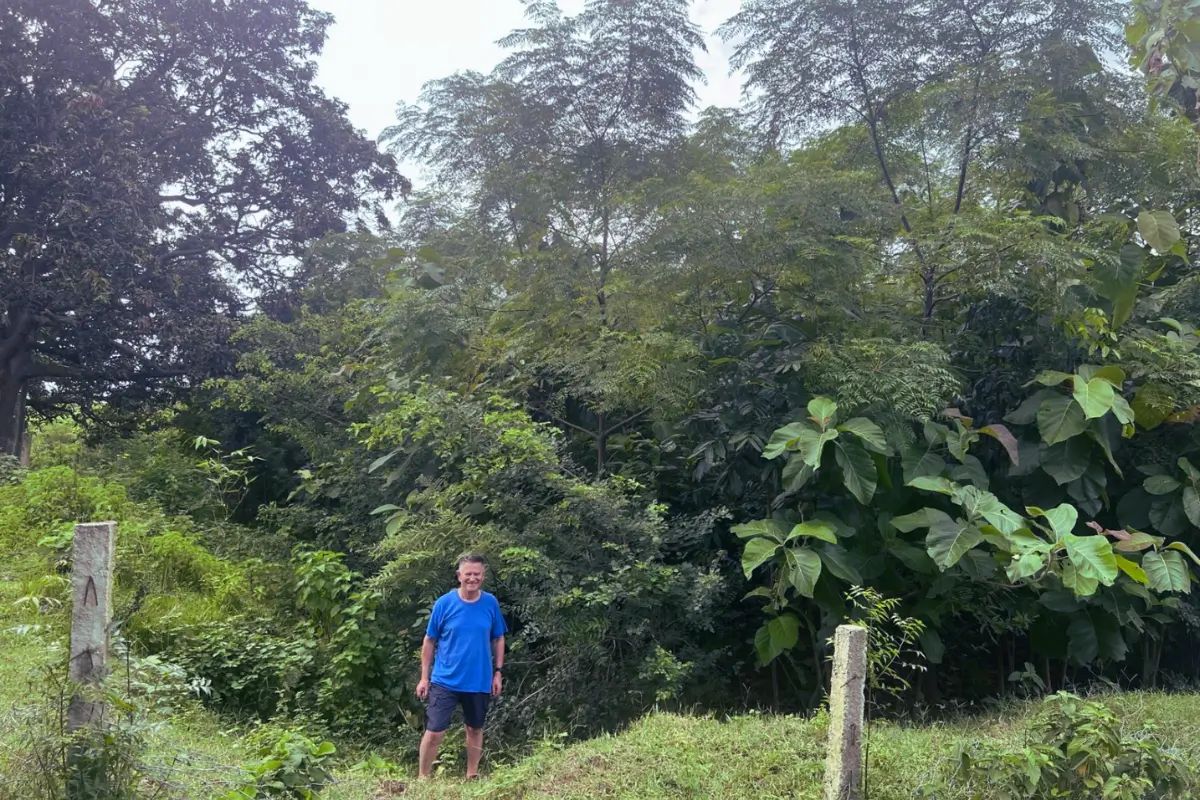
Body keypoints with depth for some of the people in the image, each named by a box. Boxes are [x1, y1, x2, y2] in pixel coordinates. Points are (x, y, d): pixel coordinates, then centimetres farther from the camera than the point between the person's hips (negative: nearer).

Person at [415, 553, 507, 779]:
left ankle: (472, 775, 34)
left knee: (475, 729, 17)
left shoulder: (491, 603, -3)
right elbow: (429, 641, -1)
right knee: (434, 732, -5)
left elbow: (498, 640, 7)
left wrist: (498, 672, 3)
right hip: (445, 681, -2)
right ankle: (422, 778, 10)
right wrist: (424, 677, -1)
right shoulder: (444, 603, -8)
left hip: (480, 682, 2)